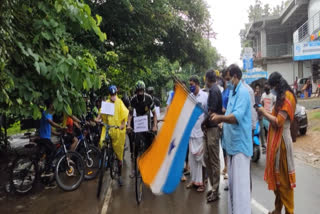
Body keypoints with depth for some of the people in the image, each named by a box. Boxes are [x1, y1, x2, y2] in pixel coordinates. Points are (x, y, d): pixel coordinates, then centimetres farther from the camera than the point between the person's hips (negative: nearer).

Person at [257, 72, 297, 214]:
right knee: (276, 176, 16)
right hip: (276, 140, 9)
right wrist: (266, 112, 1)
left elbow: (278, 122, -19)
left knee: (284, 178, 2)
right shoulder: (282, 97, 15)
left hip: (281, 141, -9)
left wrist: (264, 113, -8)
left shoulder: (287, 97, -15)